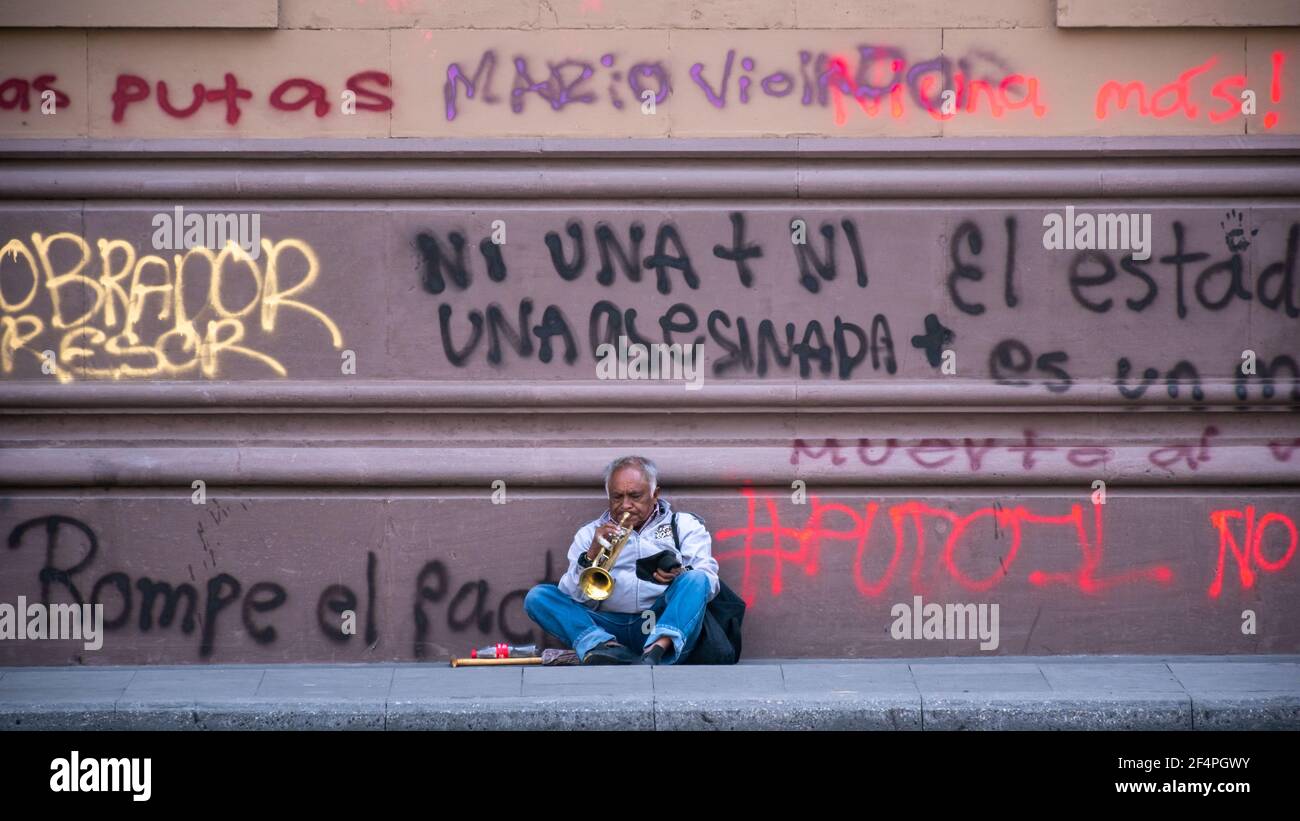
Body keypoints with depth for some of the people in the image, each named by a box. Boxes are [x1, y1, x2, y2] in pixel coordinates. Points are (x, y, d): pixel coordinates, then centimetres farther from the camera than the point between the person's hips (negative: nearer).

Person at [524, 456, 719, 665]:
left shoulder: (685, 525, 17)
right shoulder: (590, 534, 21)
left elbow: (708, 583, 3)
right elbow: (575, 599, 10)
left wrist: (681, 575, -18)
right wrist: (590, 556, -7)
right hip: (609, 628, 2)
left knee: (696, 579, -27)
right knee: (538, 597, -15)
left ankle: (656, 652, -51)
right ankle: (605, 647, -39)